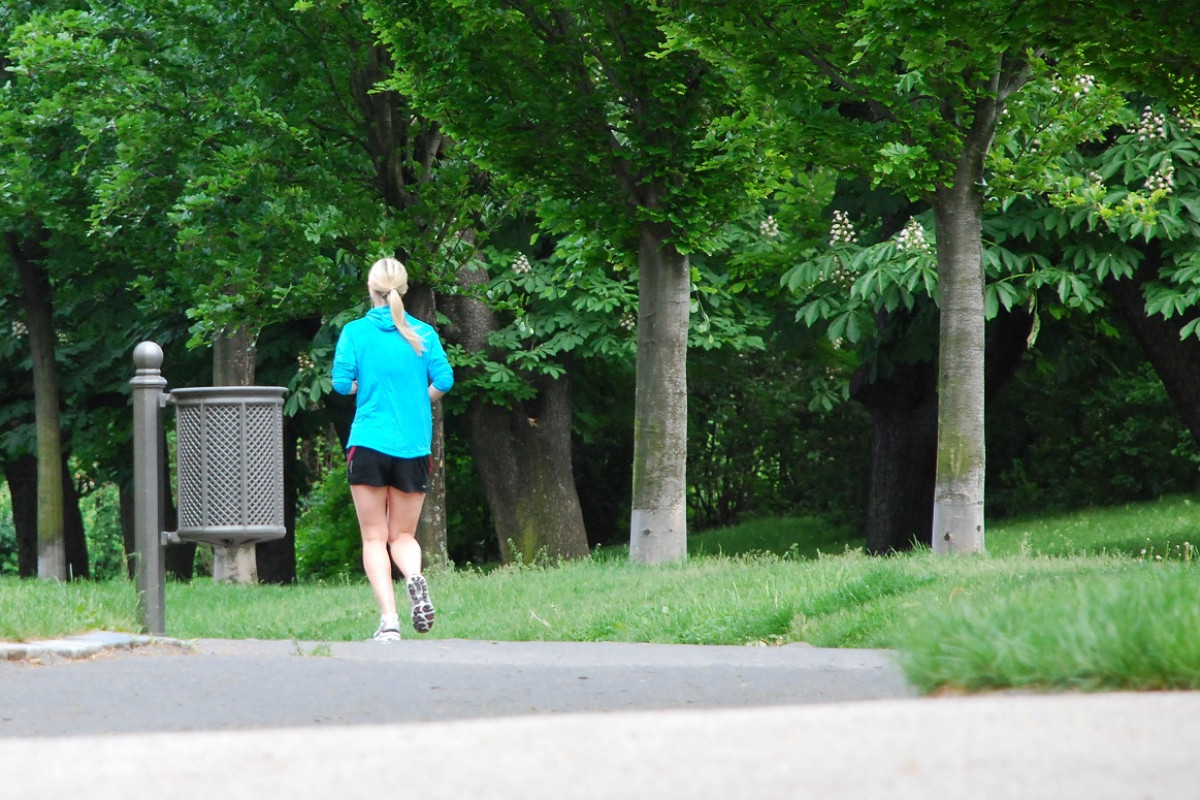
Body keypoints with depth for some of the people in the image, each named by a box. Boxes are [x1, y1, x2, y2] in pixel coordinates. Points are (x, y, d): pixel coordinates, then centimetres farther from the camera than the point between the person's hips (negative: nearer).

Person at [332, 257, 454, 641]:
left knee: (374, 538, 4)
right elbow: (444, 380, -4)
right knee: (403, 535, 14)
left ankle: (389, 618, -12)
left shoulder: (355, 332, -2)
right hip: (414, 447, 2)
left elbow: (341, 383, -7)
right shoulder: (423, 334, 2)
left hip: (368, 446, -2)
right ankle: (414, 577, -19)